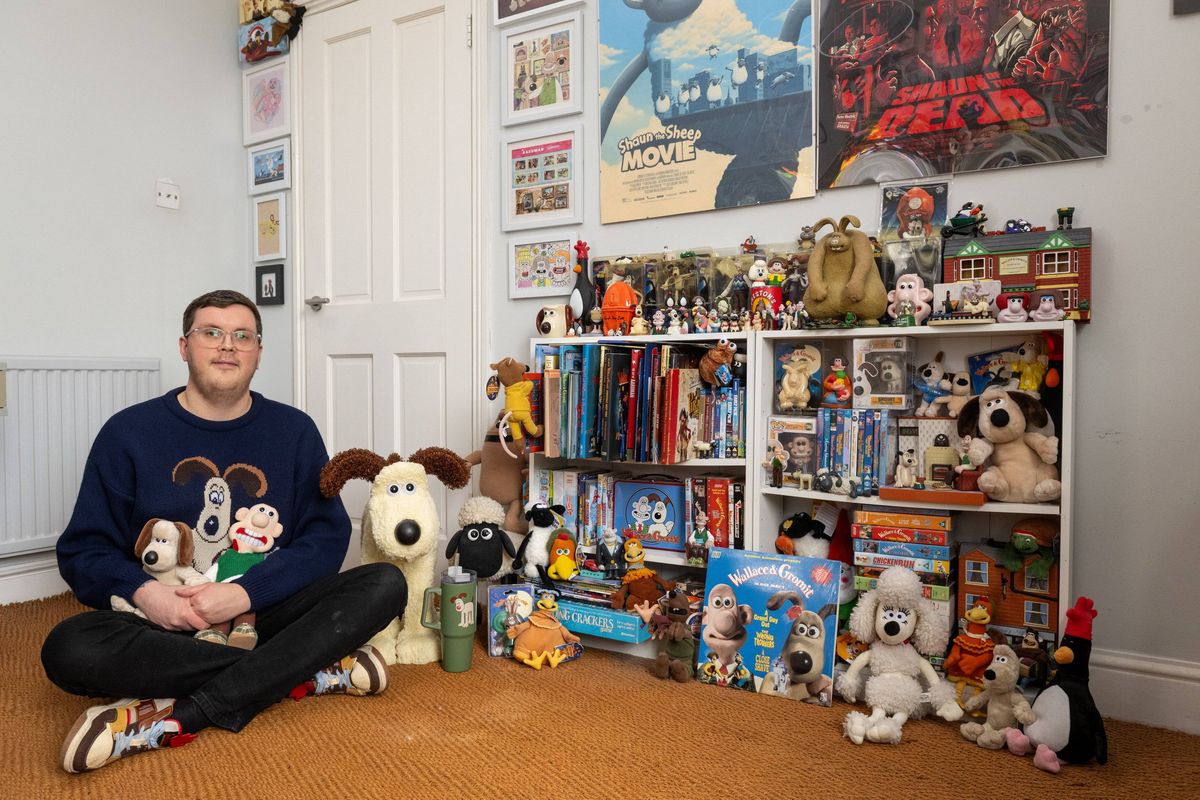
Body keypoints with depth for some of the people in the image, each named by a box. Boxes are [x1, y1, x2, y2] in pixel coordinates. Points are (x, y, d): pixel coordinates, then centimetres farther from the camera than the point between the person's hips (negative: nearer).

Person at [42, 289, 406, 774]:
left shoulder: (294, 430, 3)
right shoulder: (129, 432, 2)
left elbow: (327, 536, -3)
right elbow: (84, 550, 2)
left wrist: (246, 592, -18)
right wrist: (143, 591, -19)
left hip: (266, 612, 1)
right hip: (165, 623, 0)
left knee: (386, 584, -21)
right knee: (67, 650, -31)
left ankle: (185, 715, -28)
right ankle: (305, 672, -24)